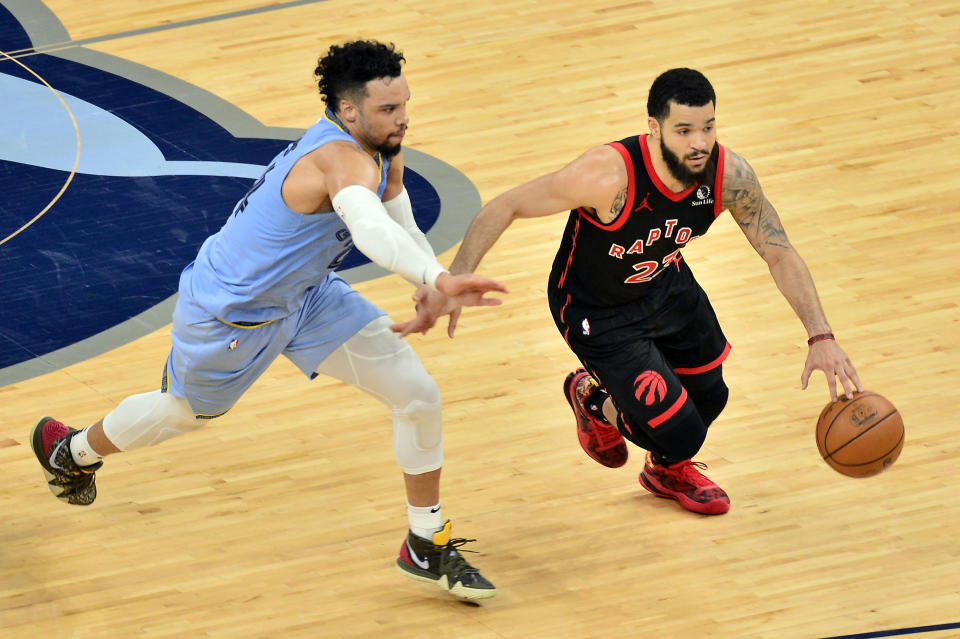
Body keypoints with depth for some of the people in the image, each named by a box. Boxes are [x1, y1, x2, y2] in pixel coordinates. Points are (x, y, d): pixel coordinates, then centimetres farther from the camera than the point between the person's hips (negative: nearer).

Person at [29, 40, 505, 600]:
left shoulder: (386, 155, -9)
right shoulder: (343, 159, -39)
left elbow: (403, 233, 5)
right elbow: (371, 231, -61)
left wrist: (434, 290, -16)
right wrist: (438, 279, -76)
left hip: (307, 295, 8)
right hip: (229, 314, -8)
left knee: (419, 395, -4)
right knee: (182, 413, 21)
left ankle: (428, 547, 14)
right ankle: (72, 449, 54)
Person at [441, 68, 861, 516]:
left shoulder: (729, 176, -25)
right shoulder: (609, 176, -40)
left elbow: (781, 256, -14)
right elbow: (505, 208, -29)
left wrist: (821, 337, -24)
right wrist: (456, 278, -38)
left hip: (665, 283, 6)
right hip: (597, 310, -6)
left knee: (709, 398, 20)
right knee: (682, 435, -7)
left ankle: (667, 470, 55)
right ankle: (593, 399, 25)